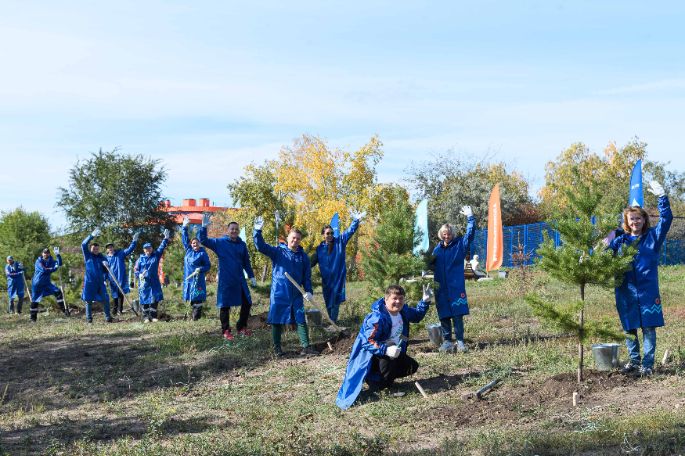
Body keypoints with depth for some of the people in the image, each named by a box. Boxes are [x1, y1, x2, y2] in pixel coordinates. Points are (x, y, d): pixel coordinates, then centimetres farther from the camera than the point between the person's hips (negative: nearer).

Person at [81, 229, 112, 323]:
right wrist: (91, 236, -23)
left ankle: (108, 317, 2)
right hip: (89, 282, -1)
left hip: (100, 282, 1)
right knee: (88, 300, 3)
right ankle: (89, 318, 10)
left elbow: (106, 270, 11)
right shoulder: (88, 255, 3)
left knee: (105, 299, -4)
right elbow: (83, 245, -11)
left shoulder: (103, 258, 8)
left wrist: (105, 279, -10)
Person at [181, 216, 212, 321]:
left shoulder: (203, 253, -2)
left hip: (197, 278, -5)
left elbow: (208, 265, -2)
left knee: (197, 298, -8)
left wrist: (200, 269, -19)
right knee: (191, 299, 5)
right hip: (188, 278, 5)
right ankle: (195, 315, 11)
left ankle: (196, 317, -8)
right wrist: (184, 227, 15)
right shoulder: (188, 250, 11)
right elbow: (185, 239, 18)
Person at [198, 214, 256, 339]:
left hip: (240, 280, 4)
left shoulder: (242, 244, 6)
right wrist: (204, 227, -24)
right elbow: (203, 240, -11)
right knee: (225, 306, 3)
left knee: (247, 303, 7)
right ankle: (226, 330, 15)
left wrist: (251, 276, 12)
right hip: (225, 281, -4)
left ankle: (241, 327, 25)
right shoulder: (220, 242, -4)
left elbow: (246, 262, 14)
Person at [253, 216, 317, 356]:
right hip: (279, 294, -3)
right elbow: (261, 246, -14)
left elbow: (307, 276, 10)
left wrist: (308, 290, -2)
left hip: (296, 294, 3)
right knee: (277, 320, 4)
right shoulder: (278, 251, -2)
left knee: (301, 320, 2)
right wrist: (257, 231, -26)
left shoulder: (303, 256, 7)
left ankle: (306, 347, 7)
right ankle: (277, 347, 16)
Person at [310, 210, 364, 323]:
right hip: (326, 279, 3)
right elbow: (312, 262, 16)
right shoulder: (320, 248, 7)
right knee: (328, 301, 9)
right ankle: (330, 322, 19)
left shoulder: (340, 241, 1)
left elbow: (350, 231, -8)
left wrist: (356, 220, -22)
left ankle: (333, 322, -5)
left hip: (338, 277, -3)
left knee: (335, 301, -7)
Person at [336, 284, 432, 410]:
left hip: (394, 352, 9)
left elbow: (417, 316, 20)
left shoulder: (403, 311, -2)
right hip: (371, 356, -8)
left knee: (412, 366, 1)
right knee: (388, 359, -39)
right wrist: (386, 350, -46)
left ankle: (385, 377, 14)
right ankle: (376, 383, -14)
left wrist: (425, 301, 6)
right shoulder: (377, 318, -30)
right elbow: (368, 342, -33)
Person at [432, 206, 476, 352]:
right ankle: (447, 341, 15)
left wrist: (470, 217, -17)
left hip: (456, 287, -3)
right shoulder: (437, 249, 10)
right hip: (441, 287, 3)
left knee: (458, 315, -4)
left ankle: (460, 341, 2)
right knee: (444, 315, 6)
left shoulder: (459, 244, 2)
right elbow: (431, 265, 16)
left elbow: (470, 233, -9)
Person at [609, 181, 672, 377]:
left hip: (648, 291, -2)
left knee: (648, 328, -1)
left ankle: (647, 364, 5)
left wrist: (661, 196, -14)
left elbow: (666, 219, -4)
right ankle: (634, 361, 23)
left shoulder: (653, 236, 5)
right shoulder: (620, 240, 9)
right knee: (629, 328, 9)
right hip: (626, 292, 2)